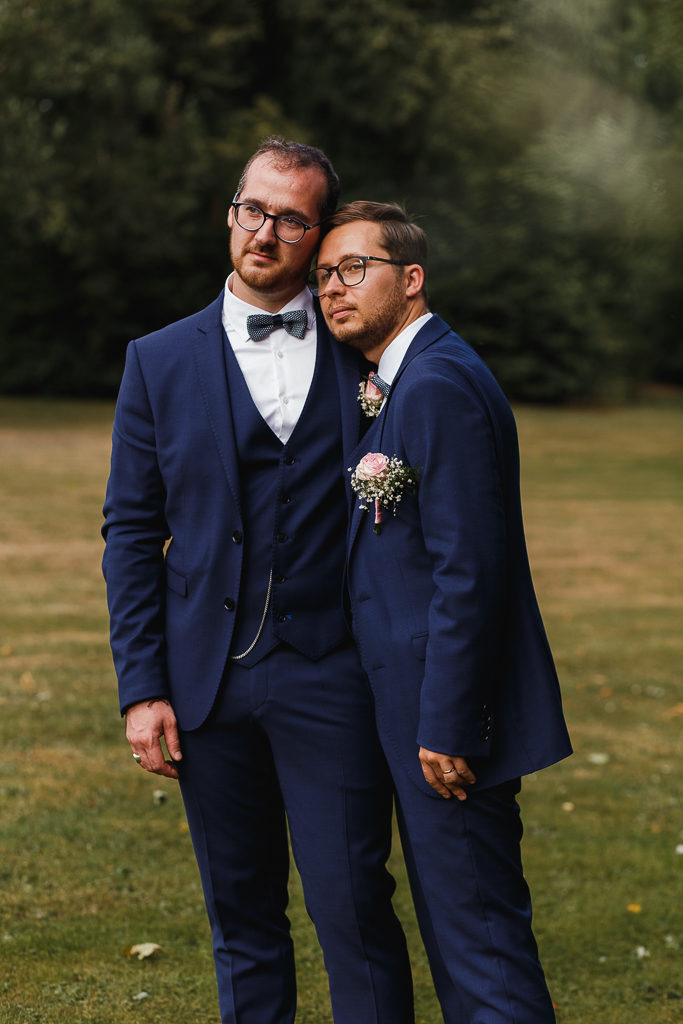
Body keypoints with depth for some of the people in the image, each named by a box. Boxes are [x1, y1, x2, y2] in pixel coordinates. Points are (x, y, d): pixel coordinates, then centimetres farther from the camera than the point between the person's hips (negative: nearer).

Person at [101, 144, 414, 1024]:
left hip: (329, 678, -1)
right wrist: (141, 687, -1)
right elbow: (131, 533, 6)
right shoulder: (159, 362, 7)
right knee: (241, 917, 10)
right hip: (208, 684, 2)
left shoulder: (364, 358, 5)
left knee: (354, 909, -4)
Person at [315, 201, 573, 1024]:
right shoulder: (406, 381, 15)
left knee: (479, 936, -5)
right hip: (421, 708, 10)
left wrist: (445, 726, -21)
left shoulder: (439, 384, -17)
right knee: (456, 932, 16)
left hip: (448, 716, -10)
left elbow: (469, 566, -22)